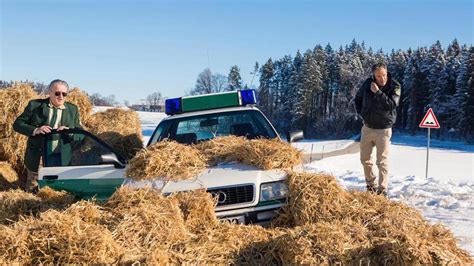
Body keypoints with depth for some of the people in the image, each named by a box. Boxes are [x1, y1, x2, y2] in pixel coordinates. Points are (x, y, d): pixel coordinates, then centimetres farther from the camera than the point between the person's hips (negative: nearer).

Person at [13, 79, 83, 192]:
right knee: (32, 192, 13)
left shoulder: (73, 109, 6)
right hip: (37, 158, -1)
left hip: (61, 159, 1)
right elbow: (17, 124, -2)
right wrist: (35, 130, -20)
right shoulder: (35, 105, -1)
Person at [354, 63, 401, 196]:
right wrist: (361, 113, 5)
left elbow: (392, 104, -26)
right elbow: (358, 98, 15)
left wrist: (377, 92, -26)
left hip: (383, 130, -4)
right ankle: (370, 185, 27)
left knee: (382, 161, -7)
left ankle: (382, 190, -2)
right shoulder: (367, 83, -3)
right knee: (365, 159, 12)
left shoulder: (395, 86, -12)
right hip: (367, 128, 5)